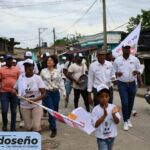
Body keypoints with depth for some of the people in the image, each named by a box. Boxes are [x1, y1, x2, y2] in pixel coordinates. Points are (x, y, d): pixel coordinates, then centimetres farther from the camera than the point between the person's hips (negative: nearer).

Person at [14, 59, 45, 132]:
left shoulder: (37, 78, -9)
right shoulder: (21, 77, -1)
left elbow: (43, 93, -11)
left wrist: (34, 99, -27)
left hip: (36, 105, -2)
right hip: (24, 106, 3)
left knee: (36, 126, -8)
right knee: (27, 127, 9)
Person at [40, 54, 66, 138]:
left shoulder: (57, 72, 5)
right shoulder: (43, 71, 3)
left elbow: (61, 82, 5)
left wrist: (64, 91, -2)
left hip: (56, 93, 2)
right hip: (47, 92, -2)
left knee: (55, 110, 10)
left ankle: (51, 124, 35)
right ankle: (53, 129, -3)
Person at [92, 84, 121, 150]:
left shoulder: (113, 107, -9)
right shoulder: (95, 110, -17)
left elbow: (117, 122, -9)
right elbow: (95, 124, -21)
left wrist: (113, 114, -30)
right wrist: (104, 115, -32)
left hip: (111, 136, 4)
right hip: (101, 137, -4)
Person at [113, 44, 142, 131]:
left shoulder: (135, 59, -3)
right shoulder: (117, 60, -4)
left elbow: (140, 69, 3)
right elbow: (113, 71, 5)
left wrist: (137, 72, -20)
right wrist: (117, 73, -18)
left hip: (132, 84, 2)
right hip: (122, 84, -2)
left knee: (131, 103, 10)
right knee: (124, 103, -7)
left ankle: (128, 118, 31)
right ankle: (125, 122, 5)